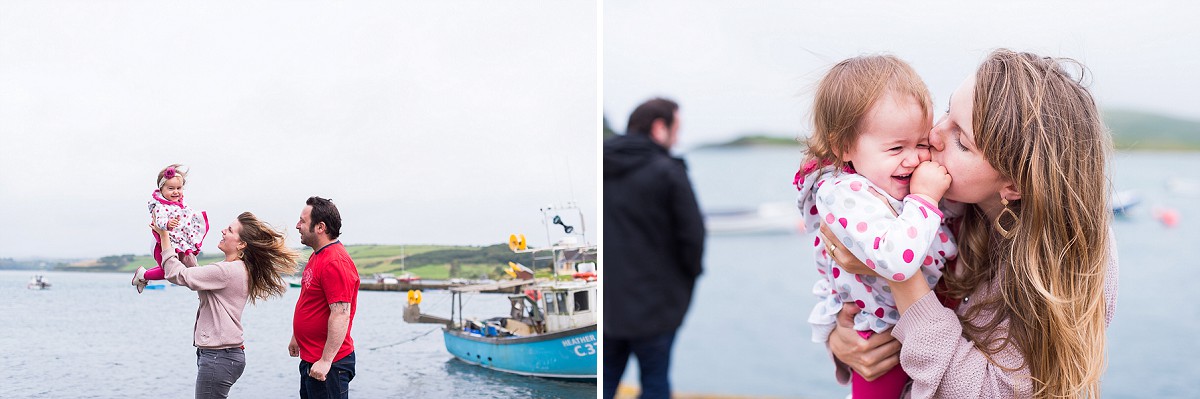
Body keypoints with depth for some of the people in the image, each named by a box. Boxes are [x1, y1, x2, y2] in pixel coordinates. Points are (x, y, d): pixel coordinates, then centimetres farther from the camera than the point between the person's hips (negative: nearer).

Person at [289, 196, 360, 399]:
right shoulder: (317, 256, 13)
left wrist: (325, 360, -28)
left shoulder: (335, 262, -21)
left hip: (328, 364, -11)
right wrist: (297, 337, 29)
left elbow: (341, 314, -27)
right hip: (310, 359, 11)